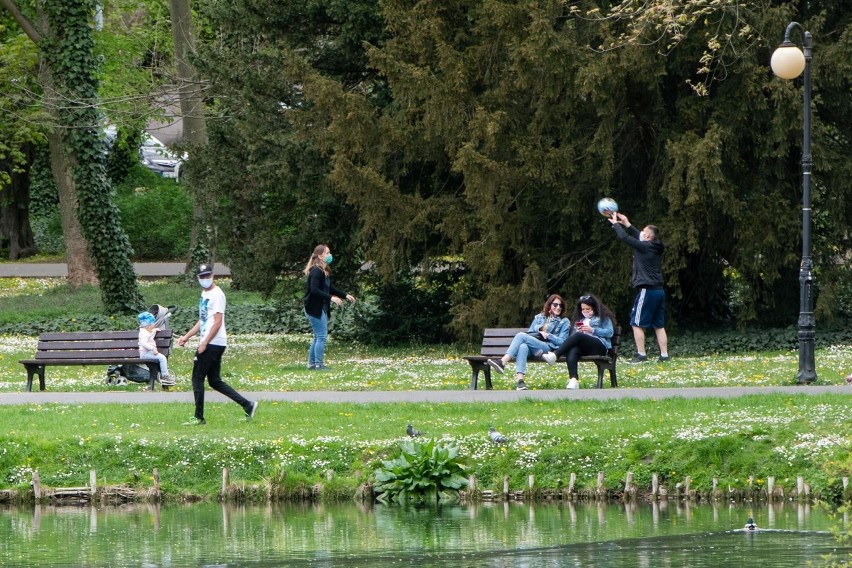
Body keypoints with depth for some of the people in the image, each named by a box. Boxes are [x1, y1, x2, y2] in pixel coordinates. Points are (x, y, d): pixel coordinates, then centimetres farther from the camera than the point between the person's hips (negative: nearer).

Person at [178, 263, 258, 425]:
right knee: (215, 382, 11)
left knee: (197, 378, -6)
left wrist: (204, 343, -20)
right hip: (207, 343, 10)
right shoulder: (204, 293, 18)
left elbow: (217, 322, -17)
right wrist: (187, 336, 19)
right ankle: (247, 404, 12)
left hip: (213, 344, -10)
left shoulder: (217, 294, -12)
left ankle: (199, 417, -1)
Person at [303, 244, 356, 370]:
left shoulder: (324, 271, 15)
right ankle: (318, 364, -7)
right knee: (321, 337, -9)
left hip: (321, 308, 10)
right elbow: (314, 290, -26)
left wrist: (345, 295, 14)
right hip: (315, 309, -10)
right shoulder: (316, 271, -16)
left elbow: (330, 289, 22)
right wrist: (331, 297, -29)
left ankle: (311, 364, 19)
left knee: (318, 337, 14)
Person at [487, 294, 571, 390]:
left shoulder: (564, 322, 19)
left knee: (521, 335, -28)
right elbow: (529, 333, 19)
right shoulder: (538, 317, 29)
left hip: (548, 348, -3)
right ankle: (520, 381, -56)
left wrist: (547, 335, -3)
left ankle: (503, 362, -44)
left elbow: (561, 342, 8)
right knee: (523, 346, -37)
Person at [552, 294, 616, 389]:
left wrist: (592, 330, -5)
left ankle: (555, 355, -47)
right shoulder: (579, 320, 32)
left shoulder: (604, 317, 18)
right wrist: (578, 331, 3)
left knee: (577, 336, -34)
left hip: (600, 345, -4)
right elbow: (573, 335, 25)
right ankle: (573, 379, -56)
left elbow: (610, 333, 4)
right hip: (582, 348, 4)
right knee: (572, 351, -36)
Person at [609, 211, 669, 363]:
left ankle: (641, 355, -6)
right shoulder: (656, 248, 12)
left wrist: (616, 224, 9)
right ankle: (664, 355, 7)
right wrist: (627, 224, 32)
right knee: (659, 325, 10)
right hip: (659, 291, 8)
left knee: (637, 324, -2)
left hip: (647, 291, -8)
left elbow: (624, 237, -6)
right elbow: (638, 237, 29)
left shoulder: (644, 247, -11)